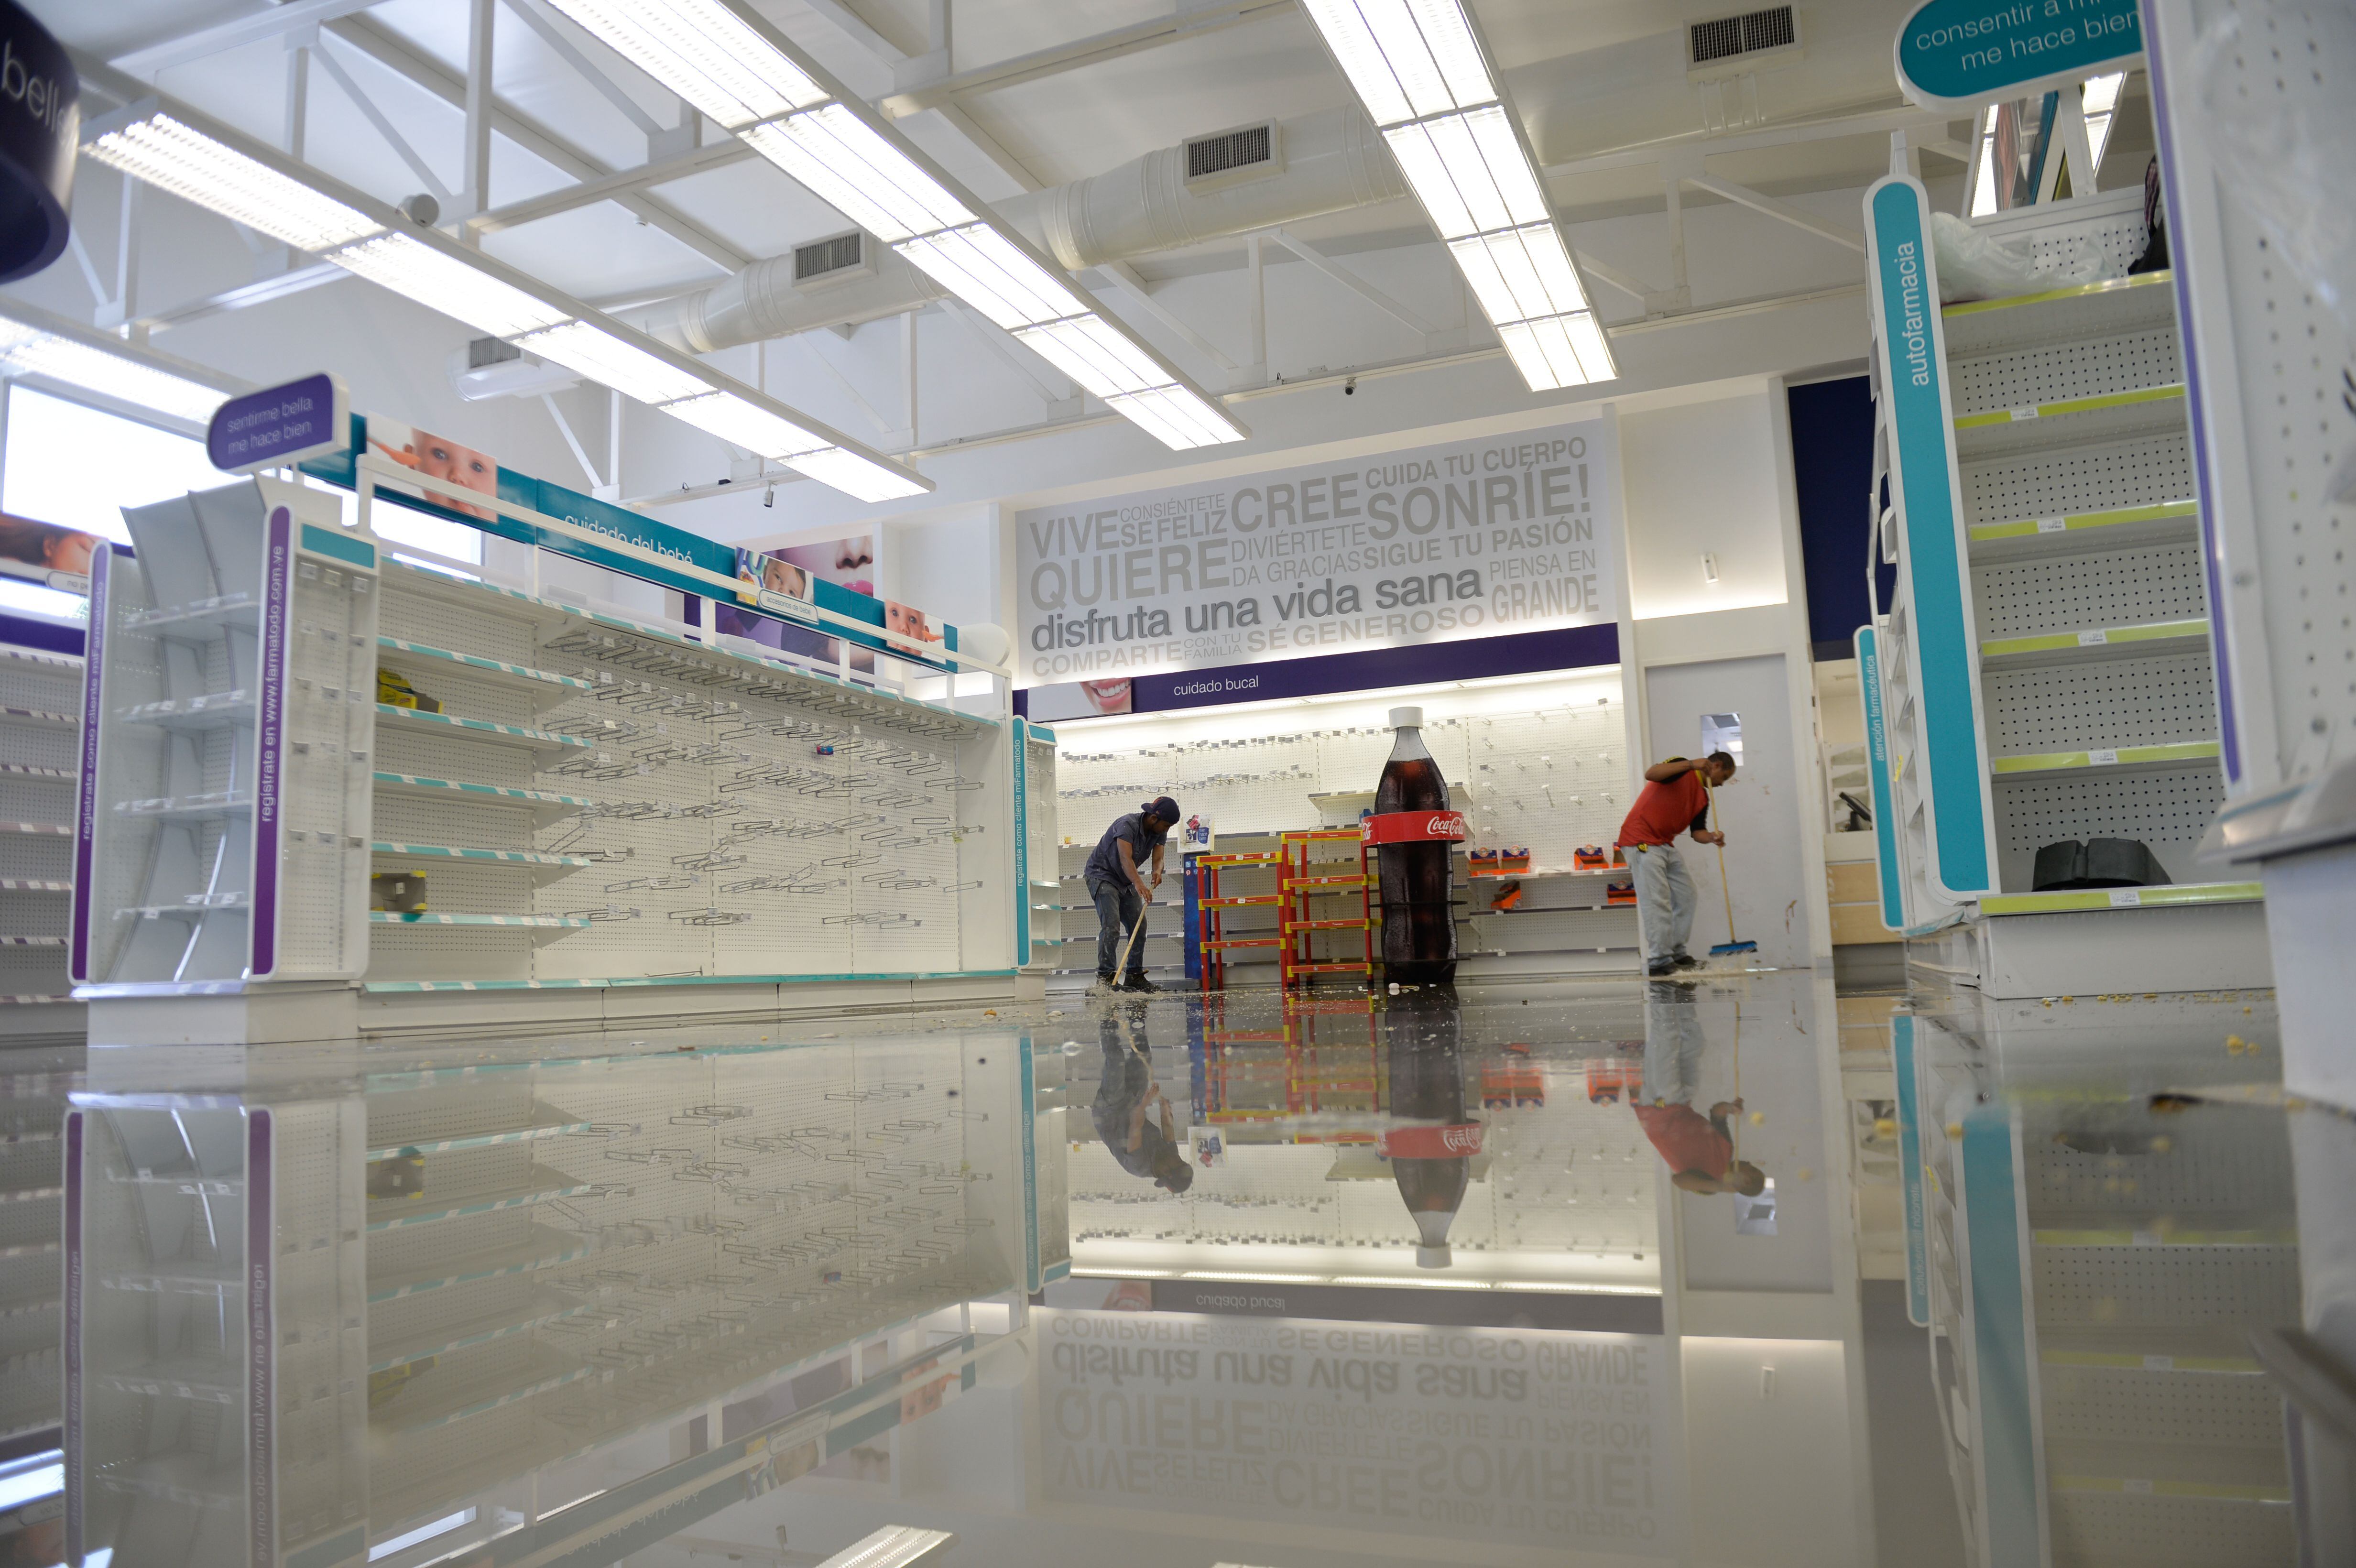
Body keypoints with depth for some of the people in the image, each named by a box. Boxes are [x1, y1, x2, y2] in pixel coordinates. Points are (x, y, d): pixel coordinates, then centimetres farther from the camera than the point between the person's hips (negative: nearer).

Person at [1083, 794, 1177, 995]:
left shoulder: (1159, 831, -3)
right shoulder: (1127, 824, -28)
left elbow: (1158, 858, -13)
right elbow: (1125, 858, -40)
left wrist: (1157, 872, -37)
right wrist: (1139, 884, -55)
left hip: (1126, 881, 8)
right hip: (1101, 875, -8)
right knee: (1111, 925, -20)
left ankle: (1135, 977, 12)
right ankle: (1106, 978, -24)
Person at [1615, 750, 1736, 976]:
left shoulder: (1703, 798, 17)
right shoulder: (1682, 769, -6)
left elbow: (1697, 832, 7)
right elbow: (1651, 774, -25)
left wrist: (1712, 838, -15)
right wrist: (1690, 765, -30)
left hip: (1666, 845, 10)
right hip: (1642, 841, -10)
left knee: (1686, 894, 10)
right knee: (1657, 900, -13)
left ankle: (1676, 953, 18)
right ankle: (1658, 961, -13)